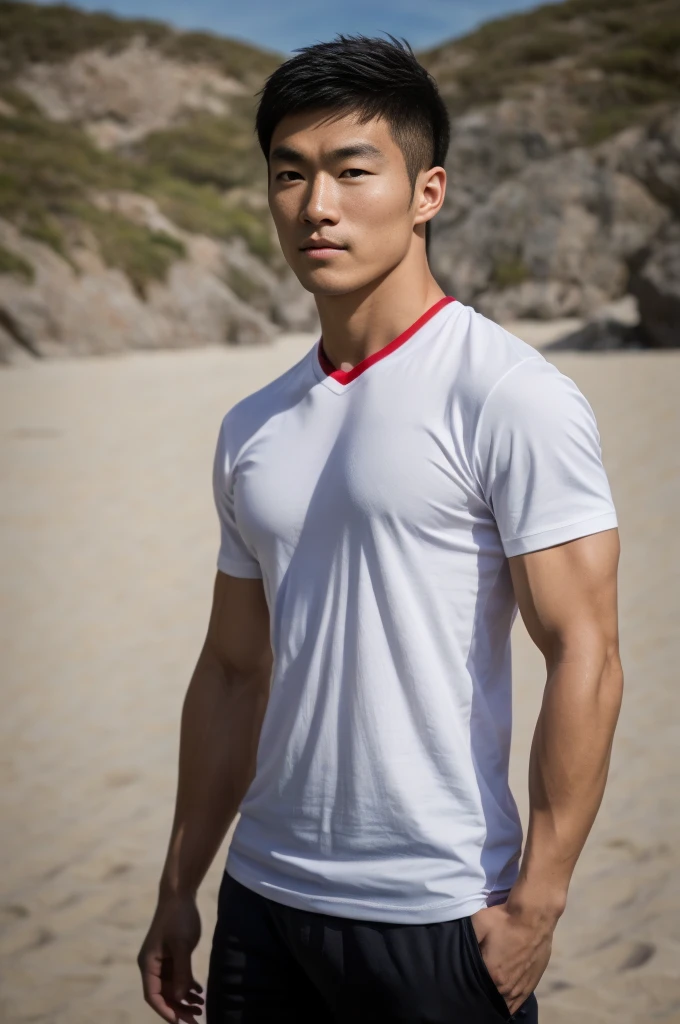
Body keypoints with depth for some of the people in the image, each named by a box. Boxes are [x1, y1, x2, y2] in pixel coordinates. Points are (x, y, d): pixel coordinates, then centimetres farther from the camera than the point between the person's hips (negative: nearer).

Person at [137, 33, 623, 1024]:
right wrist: (180, 888, 14)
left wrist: (533, 905, -15)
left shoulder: (512, 399, -11)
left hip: (436, 916, -6)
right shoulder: (252, 430, 9)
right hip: (262, 898, 6)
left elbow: (586, 656, -14)